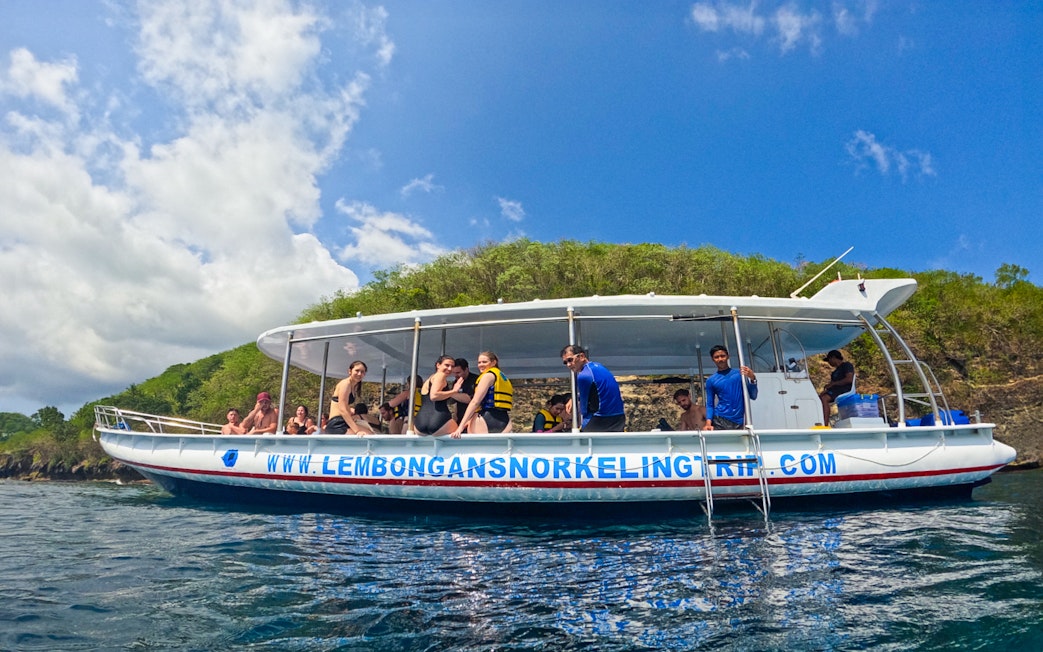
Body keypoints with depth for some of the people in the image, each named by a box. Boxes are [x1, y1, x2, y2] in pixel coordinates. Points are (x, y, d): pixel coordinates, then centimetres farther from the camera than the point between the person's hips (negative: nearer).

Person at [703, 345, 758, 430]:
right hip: (720, 421, -1)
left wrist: (752, 378, -8)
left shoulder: (739, 373, 8)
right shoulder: (711, 380, 7)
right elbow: (710, 404, 6)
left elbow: (753, 396, 8)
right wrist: (708, 423, -9)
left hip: (739, 422, 1)